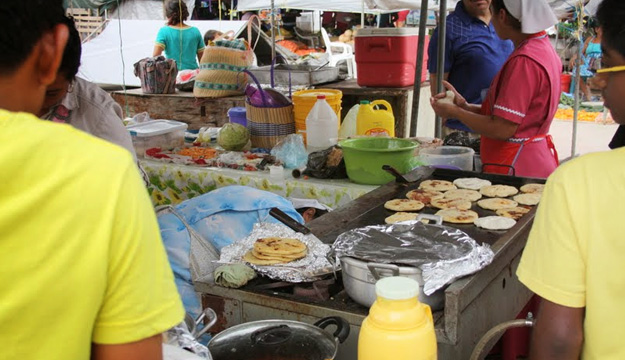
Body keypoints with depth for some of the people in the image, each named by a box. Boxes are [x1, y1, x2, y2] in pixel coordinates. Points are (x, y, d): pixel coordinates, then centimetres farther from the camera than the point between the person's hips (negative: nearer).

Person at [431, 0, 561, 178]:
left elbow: (502, 130, -20)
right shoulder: (545, 48, 12)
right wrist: (464, 106, 8)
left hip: (517, 167, -10)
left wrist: (455, 112, -7)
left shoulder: (524, 61, -19)